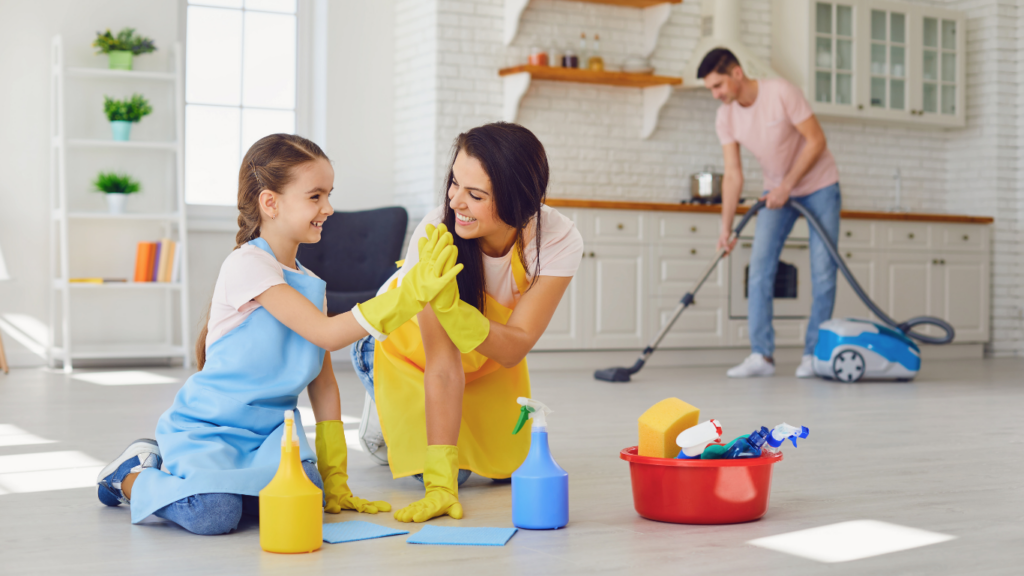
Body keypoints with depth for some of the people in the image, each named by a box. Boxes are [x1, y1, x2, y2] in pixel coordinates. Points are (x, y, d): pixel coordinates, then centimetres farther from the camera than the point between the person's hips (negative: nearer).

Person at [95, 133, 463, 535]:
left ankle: (206, 479, 6)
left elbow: (323, 384, 11)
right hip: (205, 427, -6)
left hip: (266, 433, 6)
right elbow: (326, 334, -23)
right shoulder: (248, 265, -14)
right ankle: (132, 477, 2)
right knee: (214, 515, -31)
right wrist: (411, 291, -27)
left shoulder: (311, 284, 11)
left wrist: (335, 481, 7)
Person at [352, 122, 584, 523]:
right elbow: (442, 364, -39)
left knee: (509, 465, -1)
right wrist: (440, 484, -42)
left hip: (491, 353, 3)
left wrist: (451, 307, -53)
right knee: (443, 470, -13)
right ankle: (383, 417, 18)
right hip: (407, 343, -3)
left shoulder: (559, 242, -33)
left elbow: (514, 348, -34)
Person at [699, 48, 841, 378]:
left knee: (823, 271, -5)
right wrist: (726, 227, -15)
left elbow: (816, 141, -20)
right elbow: (733, 175, -8)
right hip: (777, 191, 5)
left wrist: (787, 185, -22)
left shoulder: (781, 93, -24)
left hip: (819, 185, -4)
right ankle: (761, 355, -7)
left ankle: (813, 354, 3)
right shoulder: (725, 118, -9)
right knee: (759, 267, -8)